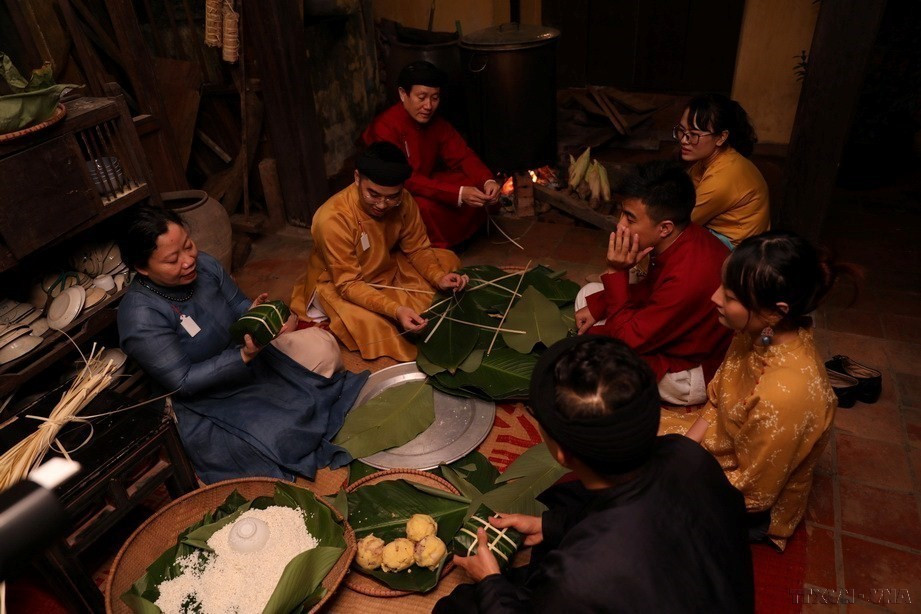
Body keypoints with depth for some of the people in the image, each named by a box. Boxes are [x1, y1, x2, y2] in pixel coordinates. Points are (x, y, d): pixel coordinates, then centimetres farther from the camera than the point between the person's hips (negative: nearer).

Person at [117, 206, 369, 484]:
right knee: (276, 438, -25)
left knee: (321, 344, -4)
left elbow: (238, 304, 1)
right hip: (206, 400, -6)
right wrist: (245, 356, -34)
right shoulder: (140, 317, -28)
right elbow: (182, 383, -24)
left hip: (245, 353, 7)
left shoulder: (203, 264, -11)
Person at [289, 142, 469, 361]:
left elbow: (417, 249, -5)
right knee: (369, 325, -33)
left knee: (448, 260, -2)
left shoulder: (403, 201, -18)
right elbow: (348, 284, -30)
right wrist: (395, 310, -43)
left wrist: (439, 277, -24)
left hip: (388, 268, 6)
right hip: (337, 283, -5)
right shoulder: (333, 219, -34)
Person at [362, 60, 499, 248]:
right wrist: (458, 194, -40)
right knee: (425, 206, -36)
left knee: (473, 185, -11)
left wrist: (488, 181, -27)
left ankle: (456, 239, 6)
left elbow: (462, 156, -5)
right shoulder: (385, 127, -27)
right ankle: (438, 247, -7)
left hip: (425, 183, 7)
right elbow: (406, 180, -33)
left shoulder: (435, 121, -5)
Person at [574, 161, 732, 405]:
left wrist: (616, 272, -28)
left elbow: (628, 339, -28)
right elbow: (648, 288, 9)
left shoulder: (687, 277, -38)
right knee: (588, 294, 10)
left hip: (692, 373, -9)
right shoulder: (680, 238, -11)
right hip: (672, 330, 9)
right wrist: (596, 307, -3)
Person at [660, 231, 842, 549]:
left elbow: (752, 493, -25)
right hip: (726, 446, 7)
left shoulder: (785, 394, -40)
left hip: (752, 509, -6)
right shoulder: (762, 333, -18)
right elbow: (717, 398, 1)